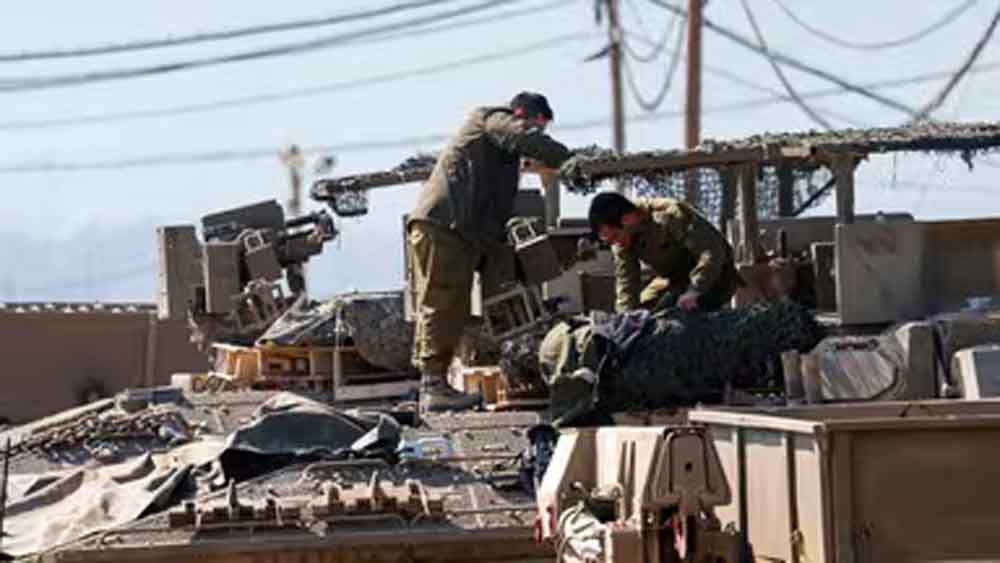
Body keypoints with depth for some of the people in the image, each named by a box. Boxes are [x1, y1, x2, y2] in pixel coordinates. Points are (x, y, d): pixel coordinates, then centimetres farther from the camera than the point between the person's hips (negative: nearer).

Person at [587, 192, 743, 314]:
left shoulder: (671, 217, -31)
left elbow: (712, 252, -34)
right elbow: (625, 282, -9)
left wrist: (694, 291, -42)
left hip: (713, 278, -8)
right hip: (675, 280, 8)